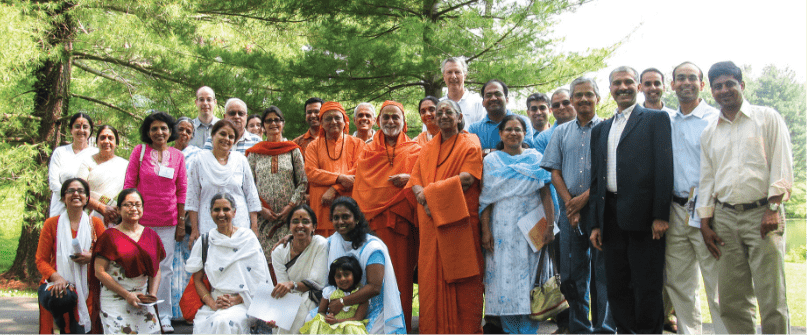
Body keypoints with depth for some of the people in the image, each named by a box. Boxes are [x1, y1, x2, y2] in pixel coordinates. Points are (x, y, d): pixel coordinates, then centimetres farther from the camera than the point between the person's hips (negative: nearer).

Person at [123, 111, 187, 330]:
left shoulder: (177, 156, 7)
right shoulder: (139, 151, 2)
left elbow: (182, 190, 7)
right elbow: (129, 184, 2)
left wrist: (181, 222, 5)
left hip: (168, 221, 1)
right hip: (141, 219, -1)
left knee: (165, 269, 4)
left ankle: (164, 317, 12)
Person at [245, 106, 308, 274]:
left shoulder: (293, 150, 10)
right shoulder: (254, 153, 11)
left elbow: (303, 182, 6)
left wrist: (291, 206, -7)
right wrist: (261, 209, -5)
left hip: (289, 215, -1)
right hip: (263, 216, 1)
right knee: (265, 259, -6)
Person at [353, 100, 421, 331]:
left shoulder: (415, 151, 9)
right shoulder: (367, 152, 15)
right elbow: (360, 190, 17)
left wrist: (410, 180, -10)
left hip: (403, 222, -1)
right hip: (373, 222, 2)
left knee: (401, 276, -3)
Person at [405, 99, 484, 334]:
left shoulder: (470, 145, 2)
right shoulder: (428, 149, 19)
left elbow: (467, 179, -11)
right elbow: (415, 180, 11)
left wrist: (430, 192, -12)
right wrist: (421, 194, -13)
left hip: (459, 220, -4)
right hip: (431, 222, 5)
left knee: (461, 278, -4)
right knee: (432, 277, 1)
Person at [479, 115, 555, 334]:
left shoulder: (535, 158, 8)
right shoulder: (491, 161, 9)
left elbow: (546, 193, 2)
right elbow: (485, 199, 4)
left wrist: (549, 224, -8)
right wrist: (485, 230, -5)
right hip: (502, 229, 0)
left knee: (529, 277, -1)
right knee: (503, 277, -2)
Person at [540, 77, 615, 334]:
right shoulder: (561, 132, 15)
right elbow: (555, 171, 10)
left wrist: (584, 198, -12)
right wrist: (569, 203, -4)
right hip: (570, 208, 3)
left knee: (602, 271, -2)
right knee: (572, 271, 5)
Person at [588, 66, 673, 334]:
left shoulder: (656, 119, 4)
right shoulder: (600, 130, 20)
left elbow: (664, 168, -6)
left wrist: (660, 215, -15)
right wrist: (595, 223, 10)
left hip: (643, 216, -5)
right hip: (612, 218, 6)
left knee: (647, 289, -2)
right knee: (616, 289, 8)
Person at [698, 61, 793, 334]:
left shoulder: (768, 118, 5)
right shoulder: (709, 133, 15)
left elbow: (782, 165, -2)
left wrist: (774, 209, -11)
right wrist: (705, 223, 10)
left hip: (762, 214, -4)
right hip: (725, 218, 4)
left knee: (772, 297, -7)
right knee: (731, 299, 3)